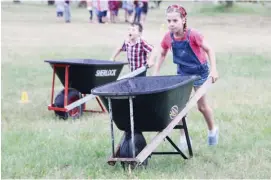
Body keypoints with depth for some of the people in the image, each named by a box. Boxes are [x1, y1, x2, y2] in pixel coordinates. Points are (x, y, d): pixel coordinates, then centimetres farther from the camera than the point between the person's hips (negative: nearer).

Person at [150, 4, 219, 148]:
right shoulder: (168, 37, -15)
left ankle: (212, 130, 34)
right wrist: (155, 73, 1)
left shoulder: (193, 35, -28)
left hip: (199, 71, -4)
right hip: (182, 73, 4)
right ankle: (183, 137, 9)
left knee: (202, 106, 8)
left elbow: (209, 50, -18)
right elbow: (162, 54, 3)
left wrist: (214, 70, -23)